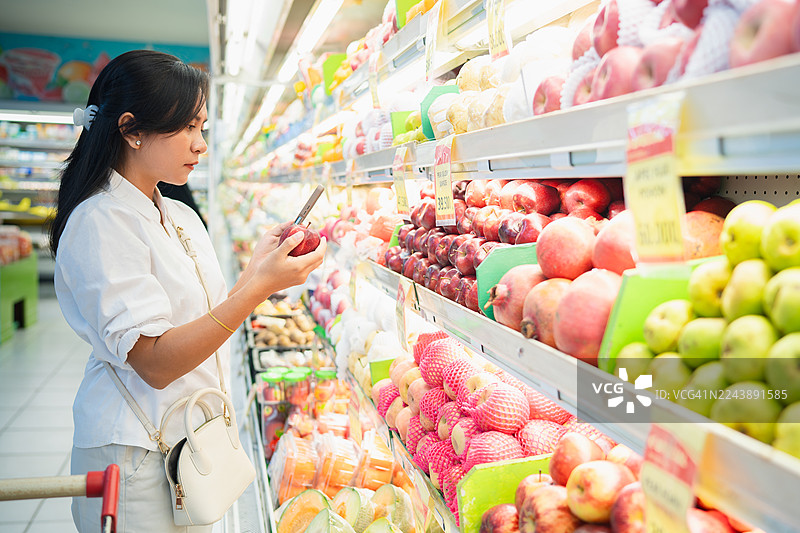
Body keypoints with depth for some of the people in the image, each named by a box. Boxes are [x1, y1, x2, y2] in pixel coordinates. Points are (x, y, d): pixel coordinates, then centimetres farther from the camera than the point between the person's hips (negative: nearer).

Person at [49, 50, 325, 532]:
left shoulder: (184, 217, 10)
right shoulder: (100, 221, -17)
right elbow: (155, 362, -24)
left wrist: (257, 266, -2)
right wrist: (260, 286, -28)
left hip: (195, 437, 8)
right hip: (137, 457, -8)